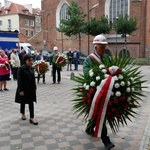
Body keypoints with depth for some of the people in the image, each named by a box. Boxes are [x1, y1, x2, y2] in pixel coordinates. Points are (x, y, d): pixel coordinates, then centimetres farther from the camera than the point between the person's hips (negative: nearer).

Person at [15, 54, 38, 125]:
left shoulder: (31, 68, 4)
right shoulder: (21, 68, -15)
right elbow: (19, 80, -17)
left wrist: (34, 87, 8)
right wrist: (20, 90, -20)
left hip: (31, 89, 5)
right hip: (24, 89, -5)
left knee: (31, 102, 4)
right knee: (23, 102, 13)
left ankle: (32, 118, 8)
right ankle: (23, 114, 36)